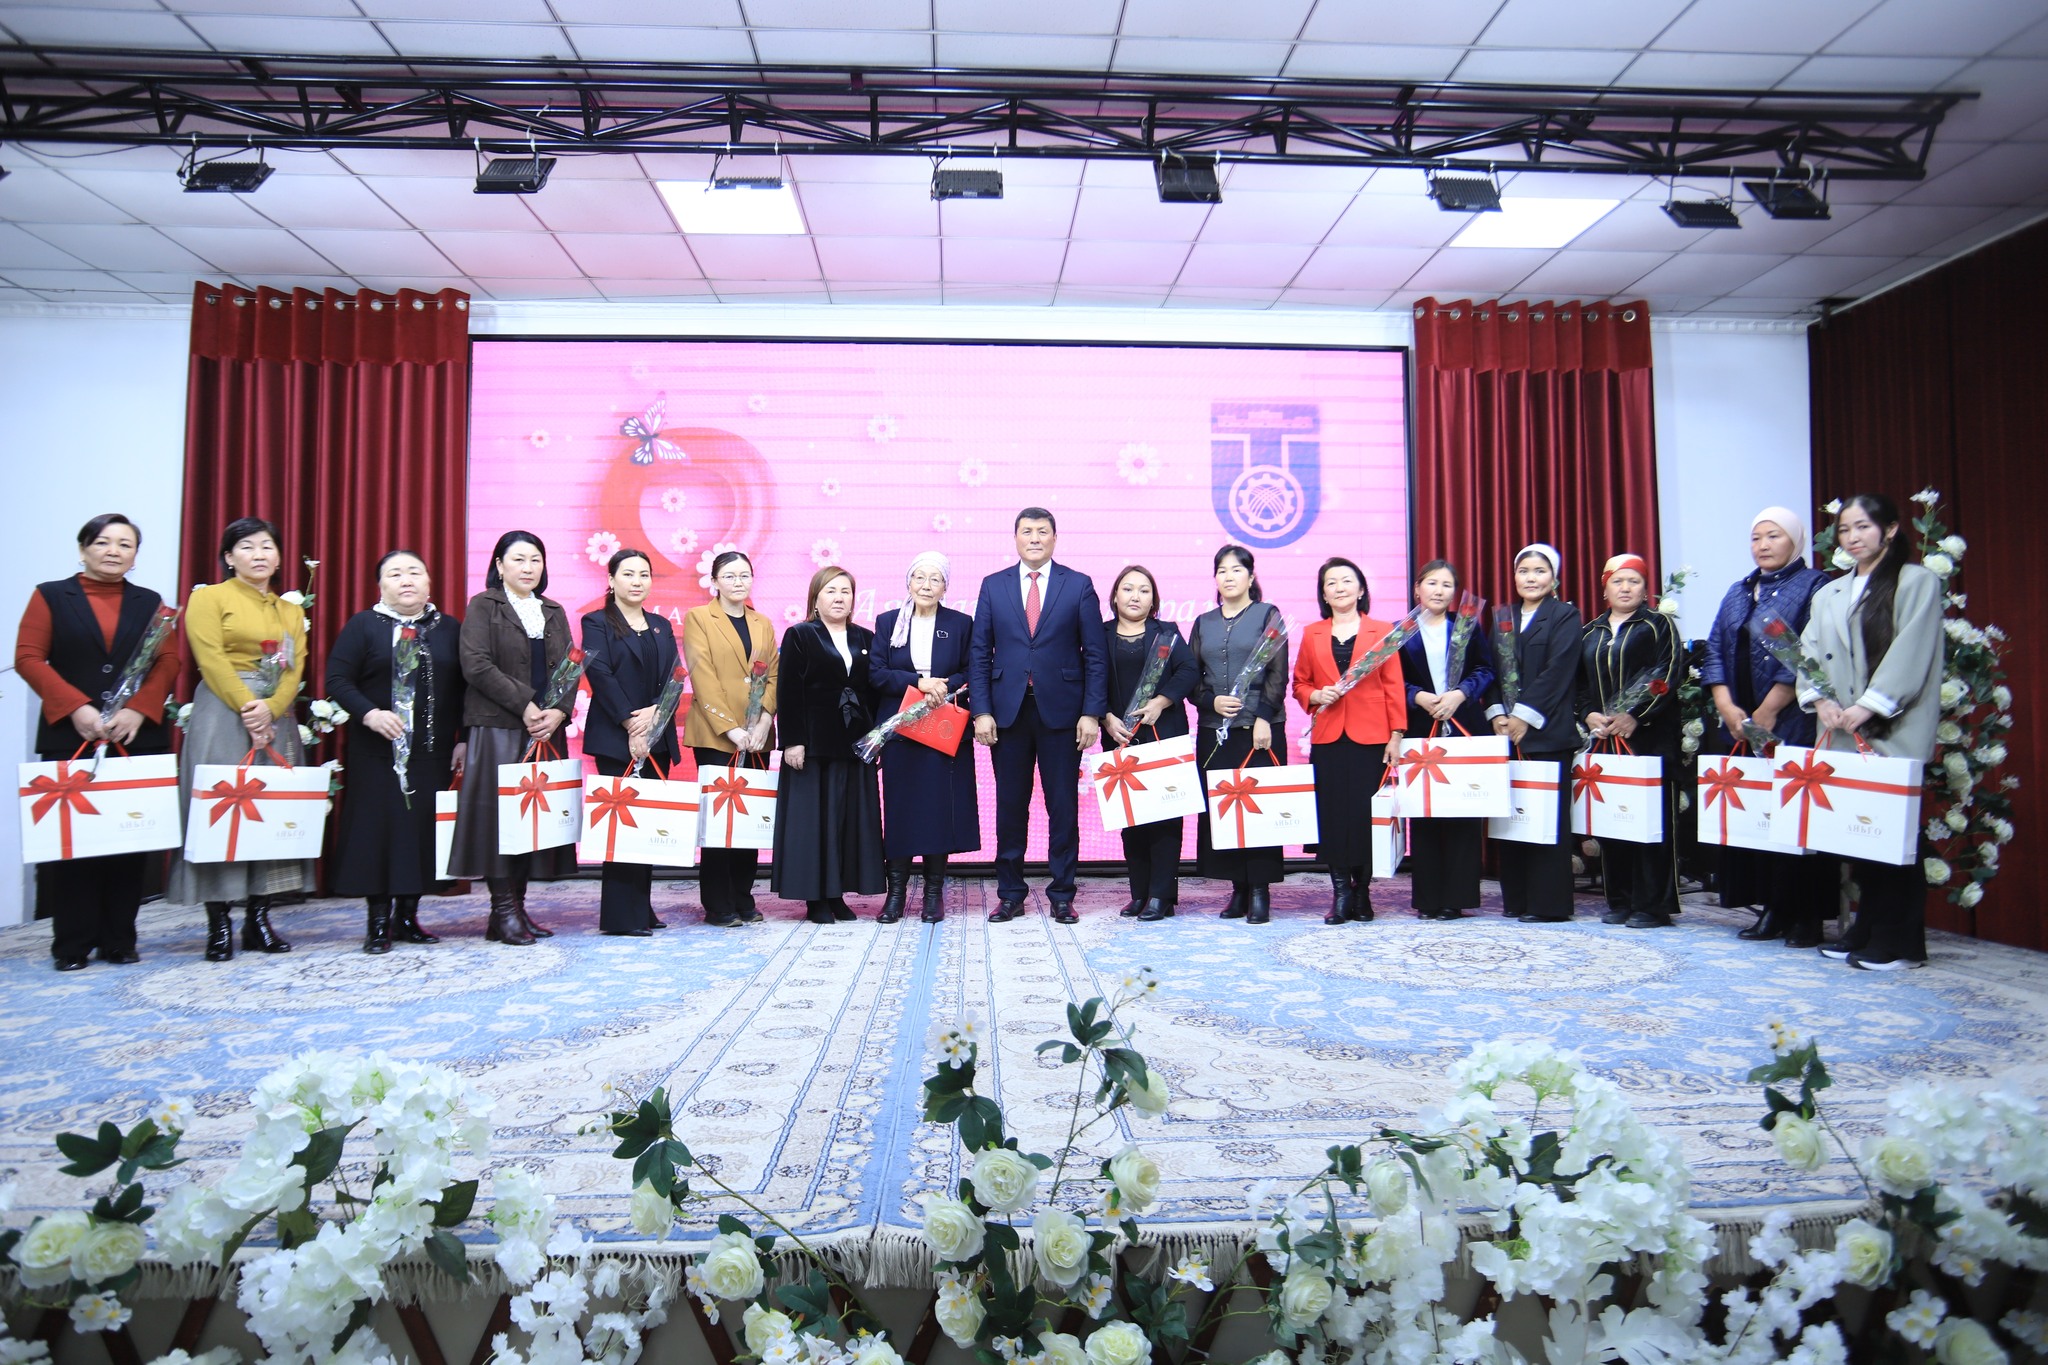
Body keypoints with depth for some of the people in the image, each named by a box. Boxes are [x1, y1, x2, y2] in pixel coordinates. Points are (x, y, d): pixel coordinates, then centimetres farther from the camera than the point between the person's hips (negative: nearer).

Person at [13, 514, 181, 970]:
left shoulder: (149, 602, 14)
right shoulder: (50, 596, 8)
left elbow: (168, 661, 4)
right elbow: (28, 658, 0)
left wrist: (138, 710, -11)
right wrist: (77, 708, -13)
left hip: (139, 737, 2)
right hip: (71, 736, -1)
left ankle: (119, 940, 10)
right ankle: (72, 944, 8)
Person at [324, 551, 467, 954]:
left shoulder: (450, 629, 10)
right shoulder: (363, 626, 3)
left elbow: (463, 688, 9)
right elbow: (337, 679, -3)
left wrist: (463, 739, 3)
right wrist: (369, 713, -18)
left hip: (434, 753, 2)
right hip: (378, 751, -2)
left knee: (424, 829, 3)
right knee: (378, 829, -2)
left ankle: (408, 917, 14)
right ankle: (378, 923, 7)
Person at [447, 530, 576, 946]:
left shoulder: (554, 612, 17)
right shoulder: (483, 607, 3)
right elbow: (477, 665, -9)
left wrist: (558, 712, -8)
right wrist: (525, 705, -15)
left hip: (545, 729, 5)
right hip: (498, 729, -5)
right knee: (498, 813, -6)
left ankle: (518, 907, 9)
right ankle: (503, 912, -1)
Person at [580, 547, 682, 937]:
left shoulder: (661, 625, 17)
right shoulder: (597, 622, 2)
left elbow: (674, 677, 7)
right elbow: (600, 675, -9)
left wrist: (654, 713, -11)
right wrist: (631, 723, -16)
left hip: (658, 739, 5)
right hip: (615, 739, -5)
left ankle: (642, 910, 13)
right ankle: (620, 916, -2)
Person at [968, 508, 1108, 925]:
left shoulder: (1079, 585, 4)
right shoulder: (993, 586, 8)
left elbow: (1095, 655, 1)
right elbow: (979, 654, 6)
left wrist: (1091, 713, -6)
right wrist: (981, 711, -3)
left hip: (1061, 712, -1)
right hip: (1008, 711, 1)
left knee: (1063, 805, 4)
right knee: (1010, 805, 7)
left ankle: (1062, 895, 14)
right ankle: (1011, 894, 17)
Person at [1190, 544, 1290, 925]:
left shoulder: (1268, 615, 5)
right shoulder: (1204, 623, 15)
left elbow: (1278, 674, -2)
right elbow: (1192, 678, 13)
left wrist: (1263, 717, -12)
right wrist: (1212, 701, -6)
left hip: (1258, 727, -4)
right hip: (1214, 731, 4)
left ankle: (1260, 892, -1)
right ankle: (1238, 889, 10)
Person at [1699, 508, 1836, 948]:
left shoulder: (1813, 587, -1)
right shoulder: (1738, 592, 18)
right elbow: (1714, 651, 11)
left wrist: (1767, 710, -13)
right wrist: (1727, 707, -2)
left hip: (1792, 725, -6)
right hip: (1739, 726, 6)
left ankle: (1806, 916, 3)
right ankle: (1772, 910, 13)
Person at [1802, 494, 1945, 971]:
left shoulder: (1917, 581, 2)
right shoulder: (1829, 594, 18)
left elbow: (1911, 653, -9)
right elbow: (1809, 653, 9)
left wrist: (1868, 707, -16)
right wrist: (1820, 701, -8)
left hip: (1894, 734, -5)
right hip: (1843, 735, 5)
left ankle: (1901, 942, 4)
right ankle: (1866, 932, 16)